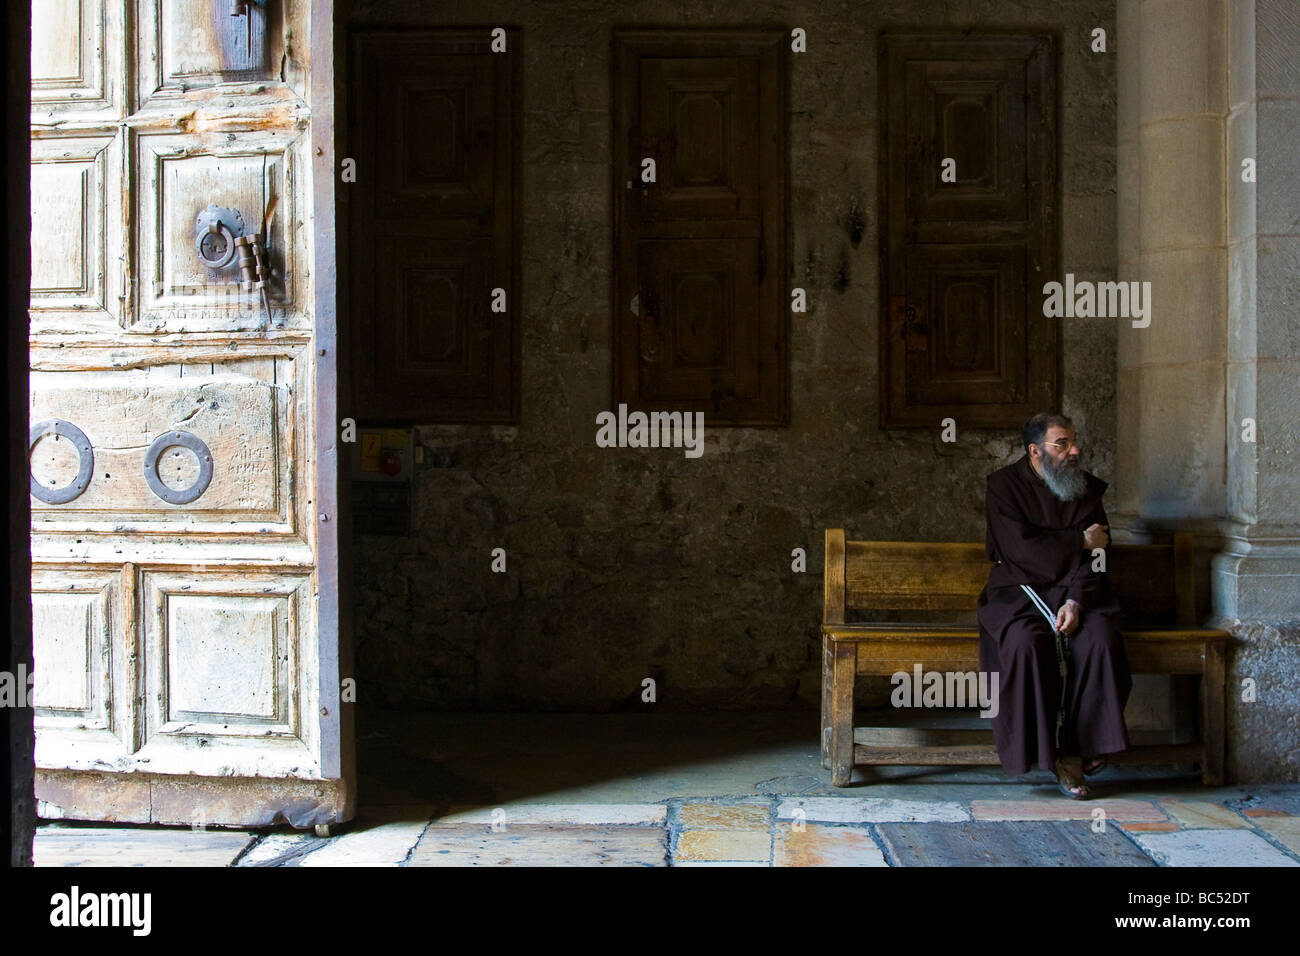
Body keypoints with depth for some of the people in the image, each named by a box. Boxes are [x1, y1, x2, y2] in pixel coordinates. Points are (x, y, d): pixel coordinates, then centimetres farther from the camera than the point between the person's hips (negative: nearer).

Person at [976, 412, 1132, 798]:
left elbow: (1095, 557, 0)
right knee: (1027, 643, -33)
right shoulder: (1004, 485, 1)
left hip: (1075, 590, 3)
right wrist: (1080, 542, -6)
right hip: (1017, 591, -2)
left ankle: (1078, 746, -18)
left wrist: (1075, 601, -16)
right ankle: (1051, 752, -21)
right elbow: (1020, 547, -12)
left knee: (1100, 640, -28)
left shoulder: (1087, 488, 9)